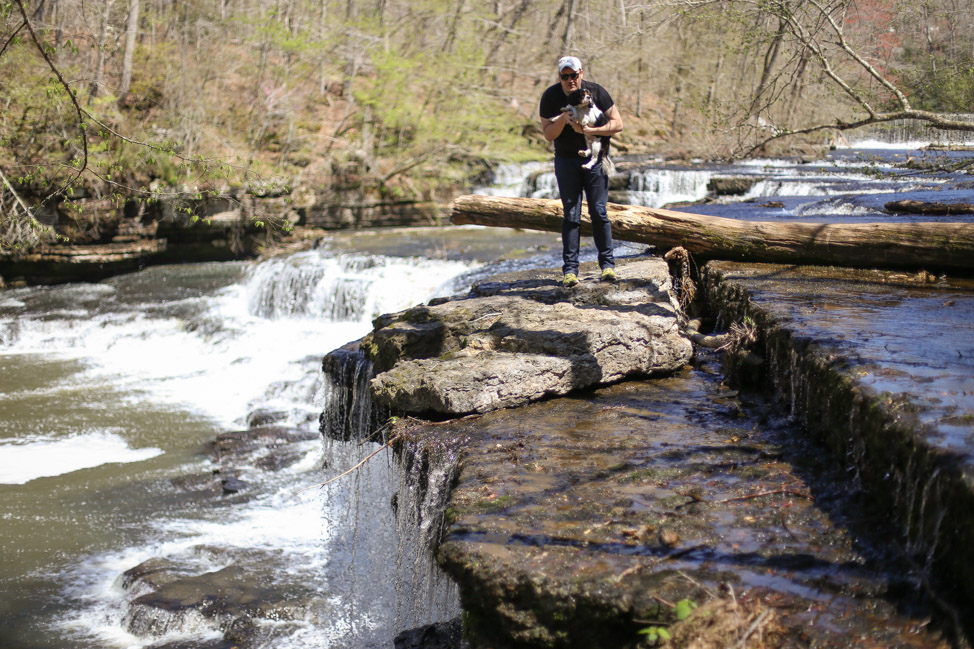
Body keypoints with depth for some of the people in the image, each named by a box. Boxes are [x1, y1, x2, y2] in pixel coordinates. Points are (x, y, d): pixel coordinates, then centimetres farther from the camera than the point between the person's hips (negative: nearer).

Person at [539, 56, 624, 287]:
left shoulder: (596, 92, -9)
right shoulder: (550, 97, -7)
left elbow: (617, 124, -9)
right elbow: (548, 134, -6)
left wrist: (587, 130, -20)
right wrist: (563, 119, -24)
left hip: (595, 157, 0)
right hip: (566, 160, 1)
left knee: (599, 212, -4)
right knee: (571, 215, -2)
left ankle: (607, 264, 6)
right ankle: (570, 269, -1)